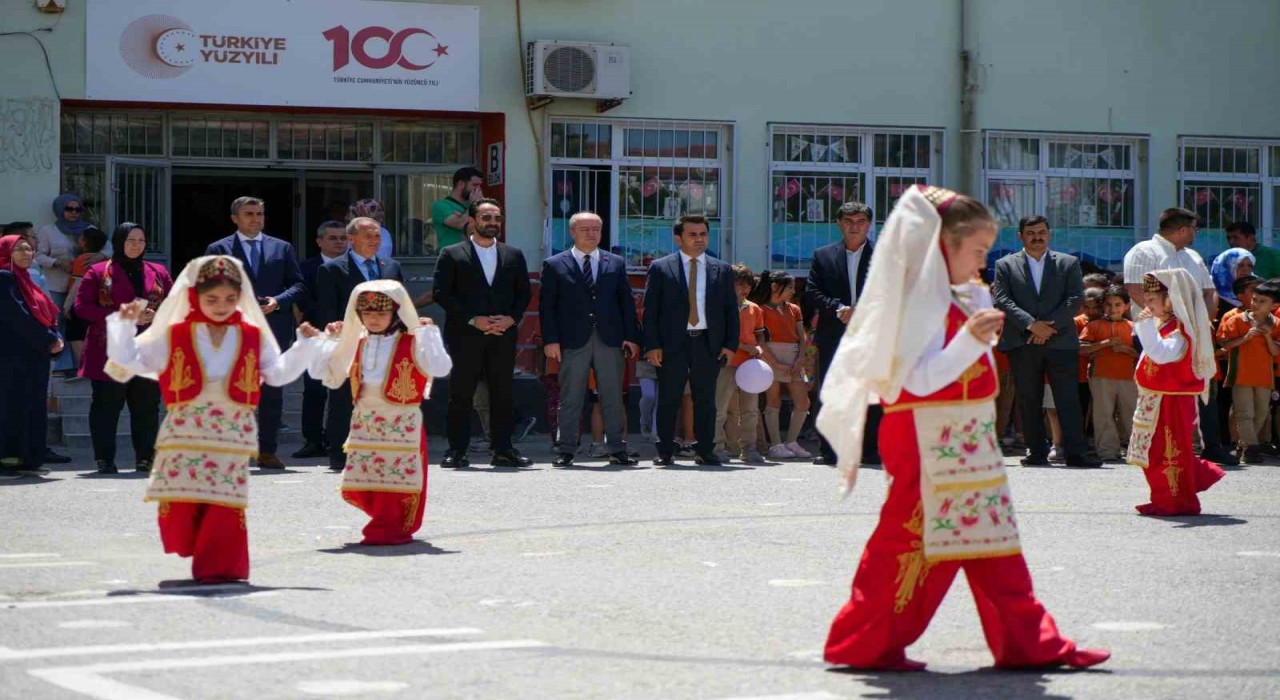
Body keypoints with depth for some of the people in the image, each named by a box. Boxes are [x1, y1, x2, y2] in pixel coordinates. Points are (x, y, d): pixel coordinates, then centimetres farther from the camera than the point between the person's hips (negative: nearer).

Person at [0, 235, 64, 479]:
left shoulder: (25, 280, 20)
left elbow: (48, 312, 15)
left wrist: (56, 338, -3)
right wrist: (49, 340, -15)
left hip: (35, 355, 9)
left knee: (34, 409, 8)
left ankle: (28, 460, 10)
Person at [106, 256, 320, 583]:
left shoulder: (253, 337, 9)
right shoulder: (173, 336, 5)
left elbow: (279, 373, 13)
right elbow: (129, 362, 6)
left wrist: (305, 344, 6)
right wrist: (124, 326, -3)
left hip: (232, 436, 0)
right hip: (185, 434, 0)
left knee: (225, 504, -6)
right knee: (180, 501, -4)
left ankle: (218, 565, 4)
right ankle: (199, 552, 19)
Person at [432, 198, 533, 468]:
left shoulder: (513, 255, 15)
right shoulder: (451, 255, 3)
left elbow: (524, 293, 15)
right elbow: (441, 293, -4)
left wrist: (511, 318, -5)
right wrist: (473, 320, -12)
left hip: (503, 335, 3)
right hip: (464, 337, -3)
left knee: (502, 394, 2)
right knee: (460, 395, -2)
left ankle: (502, 450, 7)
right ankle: (457, 451, 1)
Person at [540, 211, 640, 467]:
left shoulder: (616, 263, 13)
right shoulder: (554, 265, 5)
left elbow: (627, 302, 12)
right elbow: (546, 306, 2)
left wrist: (631, 337, 3)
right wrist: (550, 340, -8)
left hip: (610, 340, 2)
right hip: (573, 341, -2)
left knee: (613, 398, 3)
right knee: (570, 398, 1)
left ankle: (617, 450, 8)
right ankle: (566, 451, 6)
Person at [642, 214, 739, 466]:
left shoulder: (722, 270, 11)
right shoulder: (661, 268, 4)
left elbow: (731, 310, 11)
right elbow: (650, 310, 1)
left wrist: (730, 344, 0)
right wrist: (652, 345, -8)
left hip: (708, 343, 2)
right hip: (672, 344, -2)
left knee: (706, 400, 3)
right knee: (668, 399, 1)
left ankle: (705, 451, 9)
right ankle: (665, 452, 8)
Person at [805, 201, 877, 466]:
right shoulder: (823, 256, 11)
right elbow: (811, 293, 4)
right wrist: (838, 310, -12)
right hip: (833, 337, 1)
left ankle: (871, 449, 5)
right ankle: (827, 450, 6)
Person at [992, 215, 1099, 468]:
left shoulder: (1068, 264, 11)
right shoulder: (1006, 265, 9)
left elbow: (1076, 297, 2)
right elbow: (1002, 300, -2)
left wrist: (1050, 325, -11)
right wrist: (1030, 324, -14)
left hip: (1061, 341, 0)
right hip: (1022, 343, 0)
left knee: (1069, 399, -6)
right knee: (1028, 400, 2)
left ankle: (1076, 453, -8)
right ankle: (1037, 452, 7)